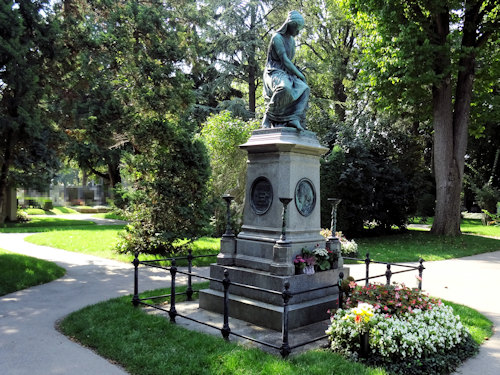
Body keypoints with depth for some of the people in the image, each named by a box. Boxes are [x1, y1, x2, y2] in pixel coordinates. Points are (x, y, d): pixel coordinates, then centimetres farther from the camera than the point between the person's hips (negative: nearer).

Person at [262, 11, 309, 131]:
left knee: (304, 89, -16)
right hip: (273, 73, -8)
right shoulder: (277, 37, -10)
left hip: (285, 75, 8)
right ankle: (268, 116, -24)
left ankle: (294, 119, -28)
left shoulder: (292, 40, 16)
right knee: (285, 89, -39)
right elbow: (284, 60, -17)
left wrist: (297, 73, 10)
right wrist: (299, 75, -14)